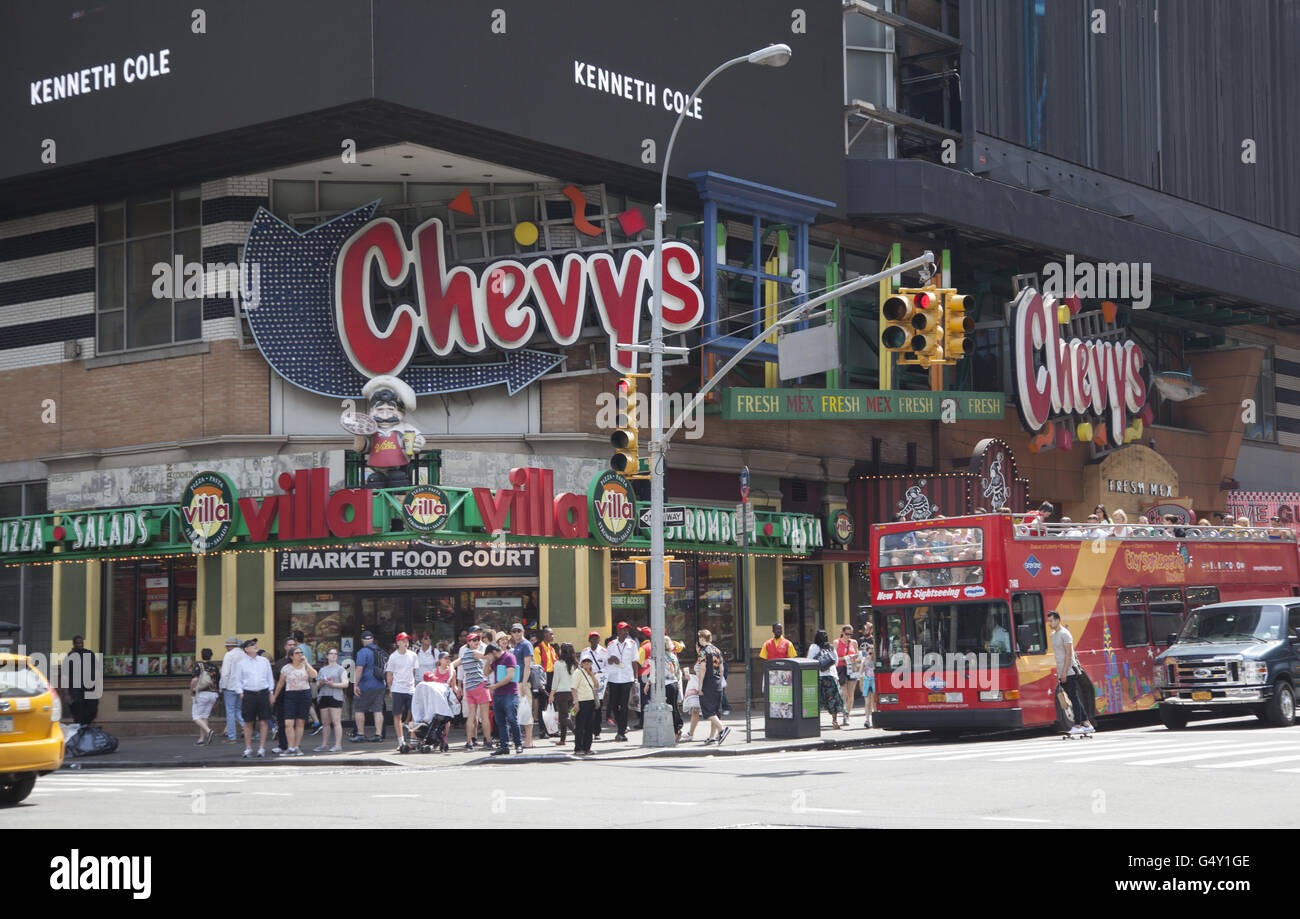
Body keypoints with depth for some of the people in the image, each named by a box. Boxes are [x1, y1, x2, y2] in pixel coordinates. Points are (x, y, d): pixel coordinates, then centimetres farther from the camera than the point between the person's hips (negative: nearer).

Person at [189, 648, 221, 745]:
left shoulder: (198, 665, -6)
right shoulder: (215, 667, 8)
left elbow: (195, 680, -18)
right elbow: (219, 682, 8)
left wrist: (191, 691, -5)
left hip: (201, 694, -5)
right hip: (213, 694, 5)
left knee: (195, 716, 1)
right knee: (204, 716, 12)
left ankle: (208, 731, -22)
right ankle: (202, 739, 7)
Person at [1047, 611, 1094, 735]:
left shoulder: (1064, 634, -10)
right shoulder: (1053, 635, 17)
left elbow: (1068, 654, -16)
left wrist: (1064, 672, -21)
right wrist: (1058, 673, 20)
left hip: (1069, 671, -9)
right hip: (1062, 673, 9)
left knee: (1074, 697, -8)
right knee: (1074, 698, 8)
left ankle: (1078, 725, -8)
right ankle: (1086, 723, 11)